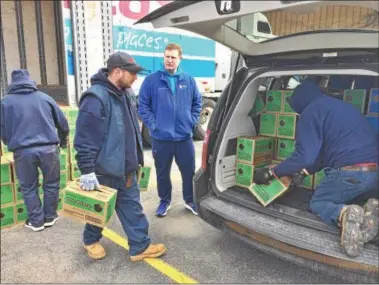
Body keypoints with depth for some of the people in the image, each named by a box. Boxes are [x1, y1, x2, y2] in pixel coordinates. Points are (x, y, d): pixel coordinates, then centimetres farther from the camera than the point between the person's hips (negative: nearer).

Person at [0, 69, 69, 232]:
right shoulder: (44, 97, 8)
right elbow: (63, 123, 13)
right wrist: (63, 141, 31)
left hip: (22, 151, 0)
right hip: (48, 148, 1)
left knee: (29, 188, 16)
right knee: (51, 184, 18)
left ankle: (36, 221, 24)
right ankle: (50, 217, 28)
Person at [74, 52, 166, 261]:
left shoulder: (123, 94, 9)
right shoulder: (96, 98, -22)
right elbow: (85, 139, -24)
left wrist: (136, 159, 21)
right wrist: (87, 170, -23)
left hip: (126, 168, 8)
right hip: (105, 169, -8)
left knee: (132, 207, 12)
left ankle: (140, 246, 24)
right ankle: (91, 240, 39)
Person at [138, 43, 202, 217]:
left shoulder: (189, 81, 5)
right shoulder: (151, 80, -3)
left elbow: (197, 103, 14)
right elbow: (142, 105, -1)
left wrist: (192, 122, 4)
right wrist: (152, 124, -9)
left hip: (184, 136, 2)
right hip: (161, 137, -2)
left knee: (189, 171, 10)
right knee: (163, 173, 12)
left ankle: (190, 200, 31)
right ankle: (164, 201, 32)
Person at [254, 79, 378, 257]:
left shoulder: (311, 111, -2)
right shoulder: (344, 107, 26)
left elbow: (304, 156, -12)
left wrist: (270, 173, -2)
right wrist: (306, 171, 33)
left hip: (350, 173, -7)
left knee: (317, 204, 18)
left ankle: (343, 215, -16)